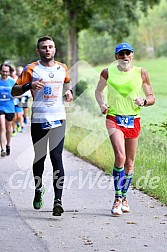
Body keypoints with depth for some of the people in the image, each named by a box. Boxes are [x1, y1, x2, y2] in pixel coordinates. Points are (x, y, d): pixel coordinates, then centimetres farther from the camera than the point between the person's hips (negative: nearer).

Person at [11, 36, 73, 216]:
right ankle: (38, 189, 35)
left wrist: (69, 91, 10)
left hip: (58, 119, 1)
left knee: (57, 158, -10)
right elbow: (14, 91, -1)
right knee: (39, 157, 9)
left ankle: (58, 199, -15)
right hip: (38, 120, -1)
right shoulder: (31, 69, -2)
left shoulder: (63, 68, 9)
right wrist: (29, 86, -20)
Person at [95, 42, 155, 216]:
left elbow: (152, 97, 10)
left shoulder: (141, 73, 3)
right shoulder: (108, 72, 2)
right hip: (114, 118, -2)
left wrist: (144, 101, -12)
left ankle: (124, 197, 28)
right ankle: (117, 199, -12)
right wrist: (101, 104, 0)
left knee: (130, 162, 8)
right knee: (120, 157, -21)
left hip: (133, 120, 2)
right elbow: (99, 90, 19)